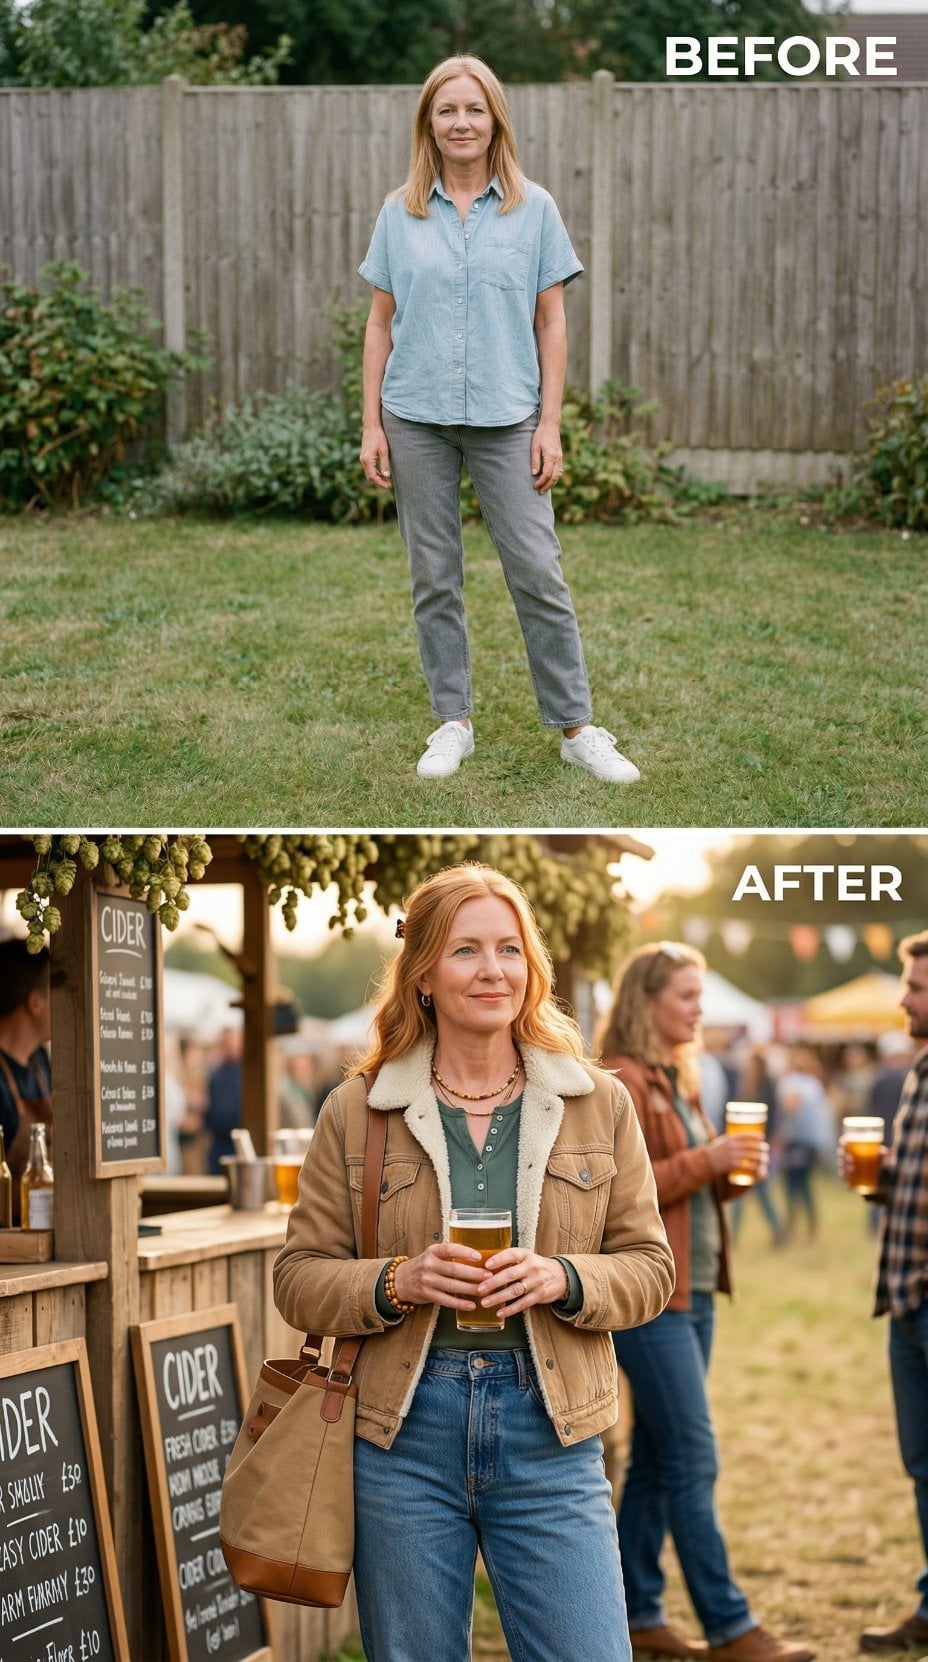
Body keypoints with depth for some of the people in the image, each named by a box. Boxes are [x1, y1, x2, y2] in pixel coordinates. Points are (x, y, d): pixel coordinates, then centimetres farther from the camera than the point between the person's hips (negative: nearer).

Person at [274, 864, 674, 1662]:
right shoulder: (355, 1112, 4)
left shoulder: (599, 1103, 7)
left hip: (550, 1433, 0)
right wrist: (399, 1282, -14)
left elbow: (649, 1266, 7)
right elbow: (300, 1278, 5)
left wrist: (563, 1280, -13)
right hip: (403, 1436, 0)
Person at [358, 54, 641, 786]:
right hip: (417, 417, 2)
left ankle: (577, 726, 5)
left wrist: (550, 424, -2)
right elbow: (381, 322, 8)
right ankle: (453, 722, 18)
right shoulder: (401, 213, 5)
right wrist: (371, 424, 2)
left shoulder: (533, 209, 3)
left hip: (506, 418, -1)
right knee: (434, 577, 7)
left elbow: (551, 322, 4)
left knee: (538, 573, -3)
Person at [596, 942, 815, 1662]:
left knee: (658, 1460, 12)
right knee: (694, 1461, -9)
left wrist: (735, 1171, 3)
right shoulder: (620, 1082, -11)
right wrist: (707, 1159, -22)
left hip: (693, 1291, 9)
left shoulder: (677, 1080, 18)